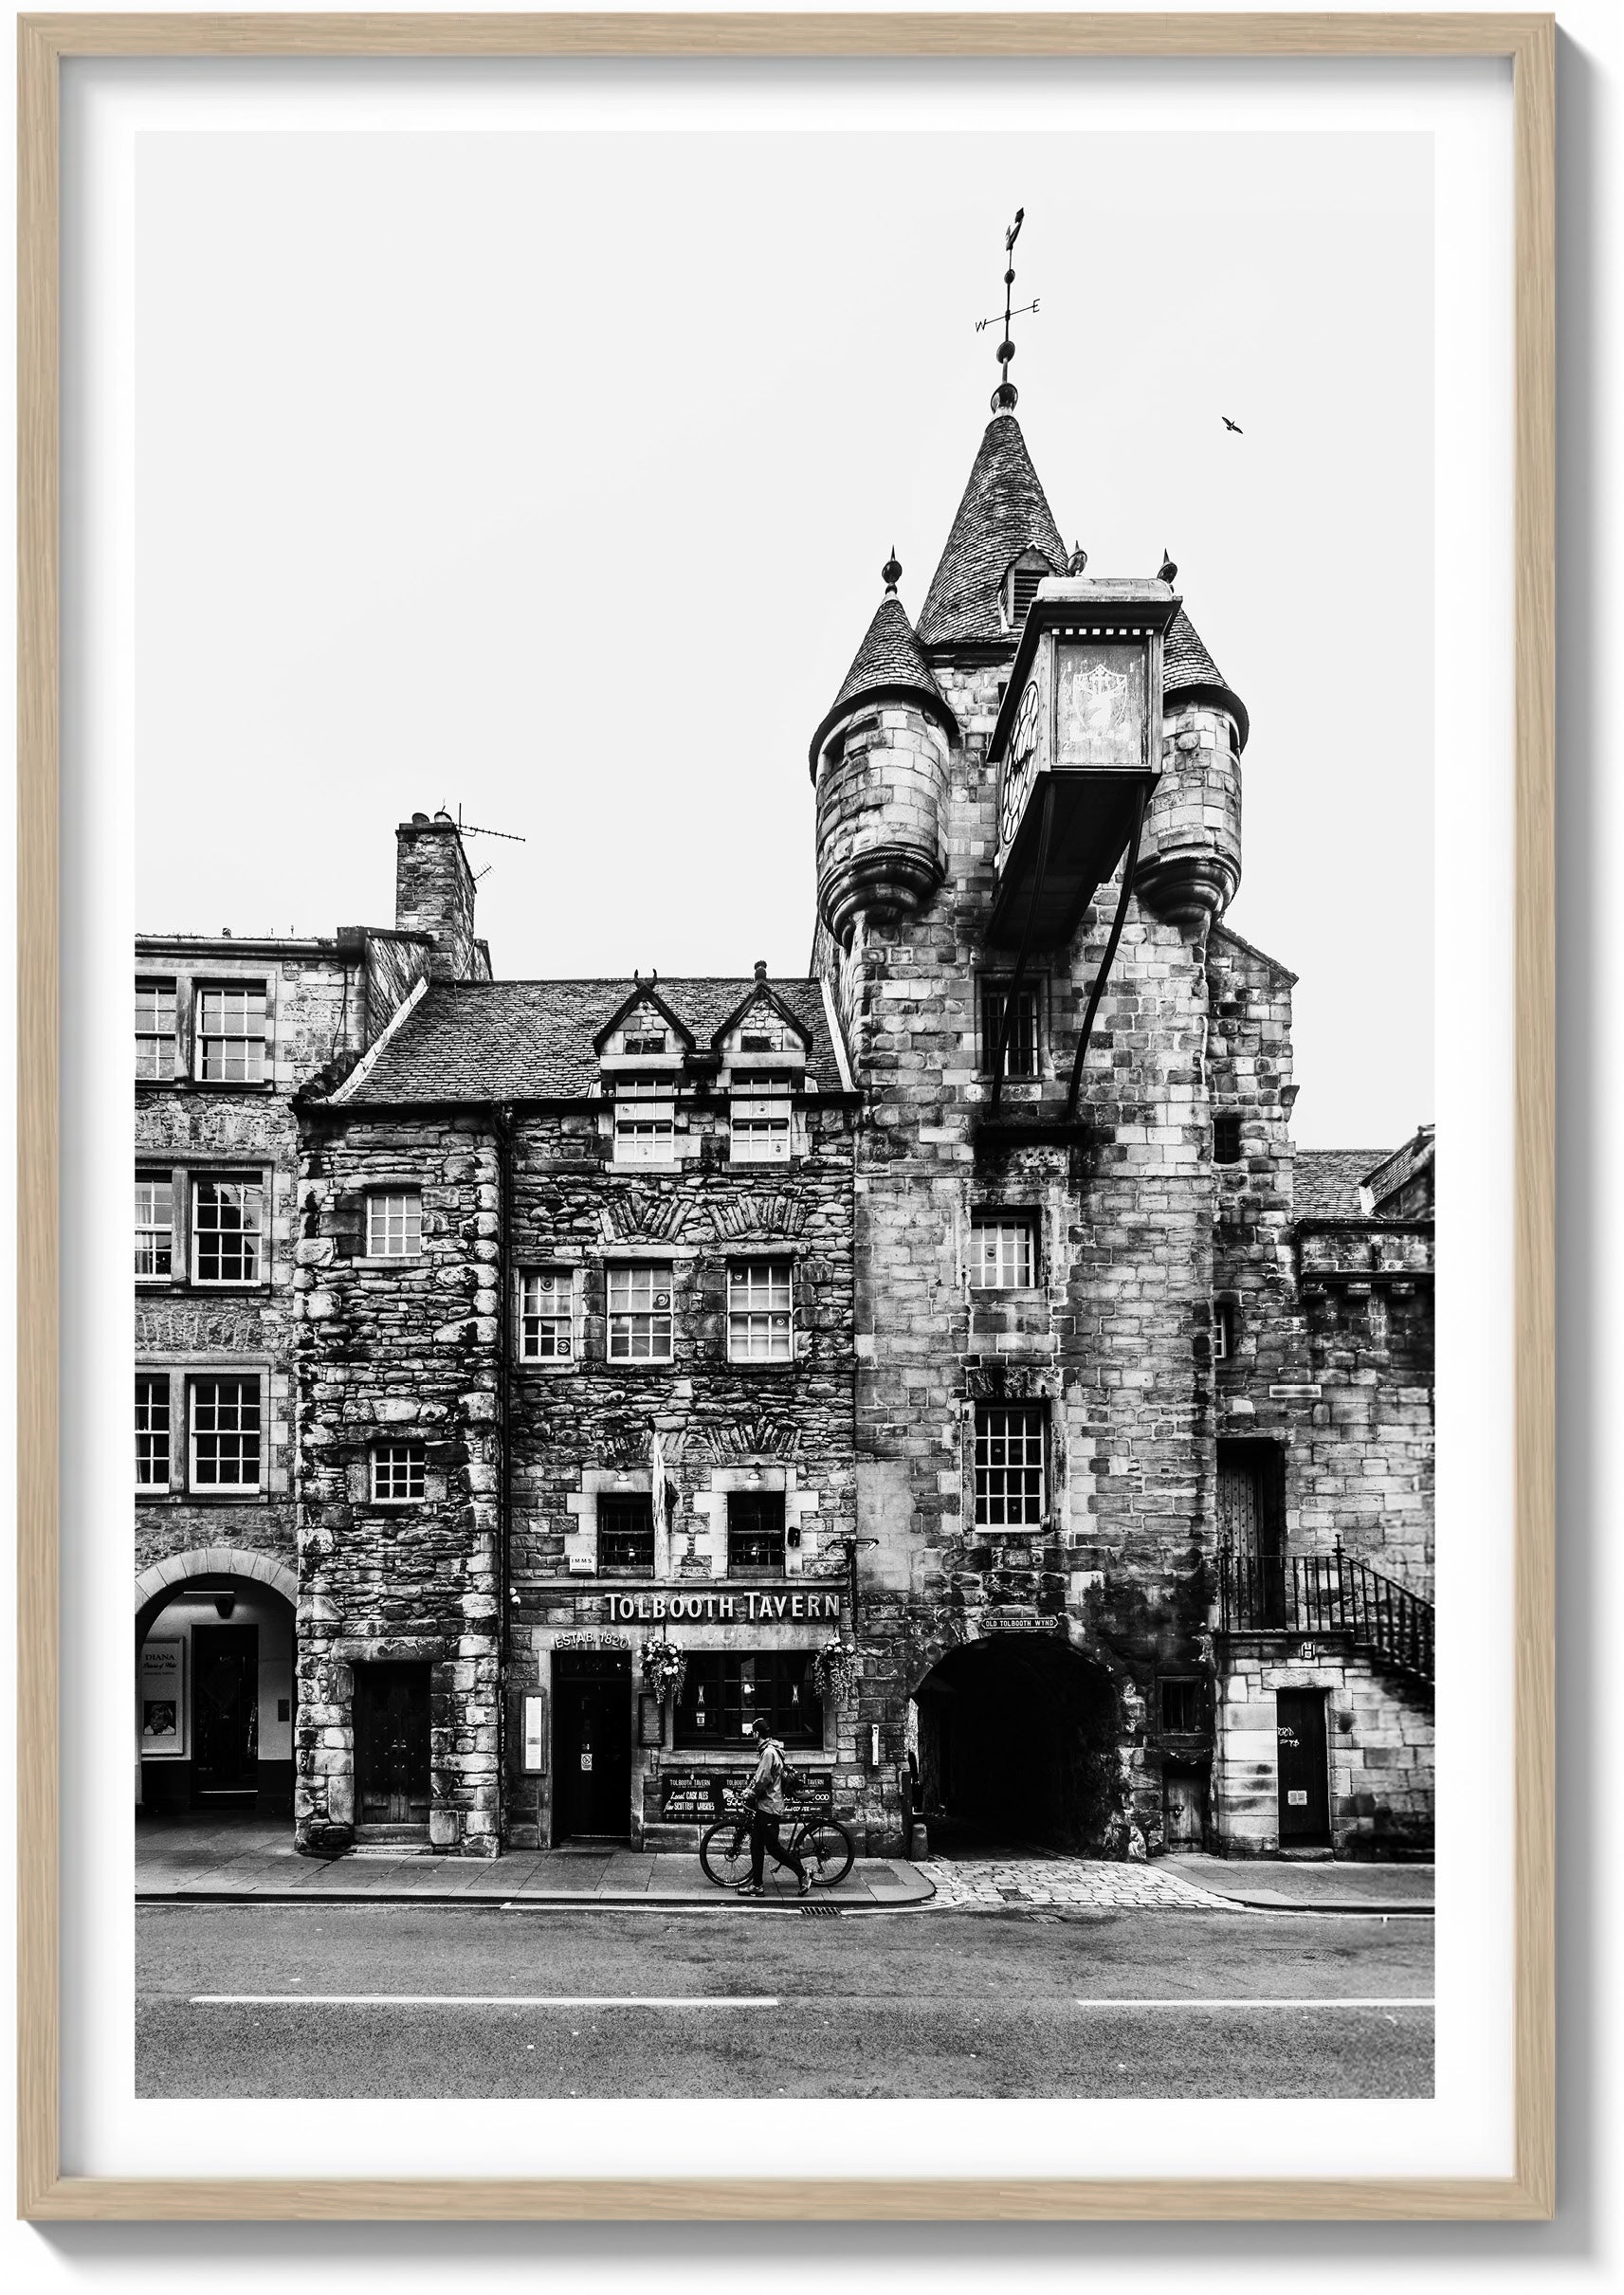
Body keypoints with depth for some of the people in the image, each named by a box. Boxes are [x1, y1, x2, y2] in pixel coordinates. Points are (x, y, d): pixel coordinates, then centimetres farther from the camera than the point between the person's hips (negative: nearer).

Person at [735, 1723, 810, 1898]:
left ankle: (803, 1874, 4)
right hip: (763, 1806, 10)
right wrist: (749, 1790, 8)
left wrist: (750, 1794, -8)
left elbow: (763, 1780, -22)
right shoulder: (771, 1750, 15)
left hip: (768, 1806, -10)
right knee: (756, 1846, 9)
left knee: (773, 1846, -4)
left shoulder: (769, 1752, -18)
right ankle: (756, 1885, 12)